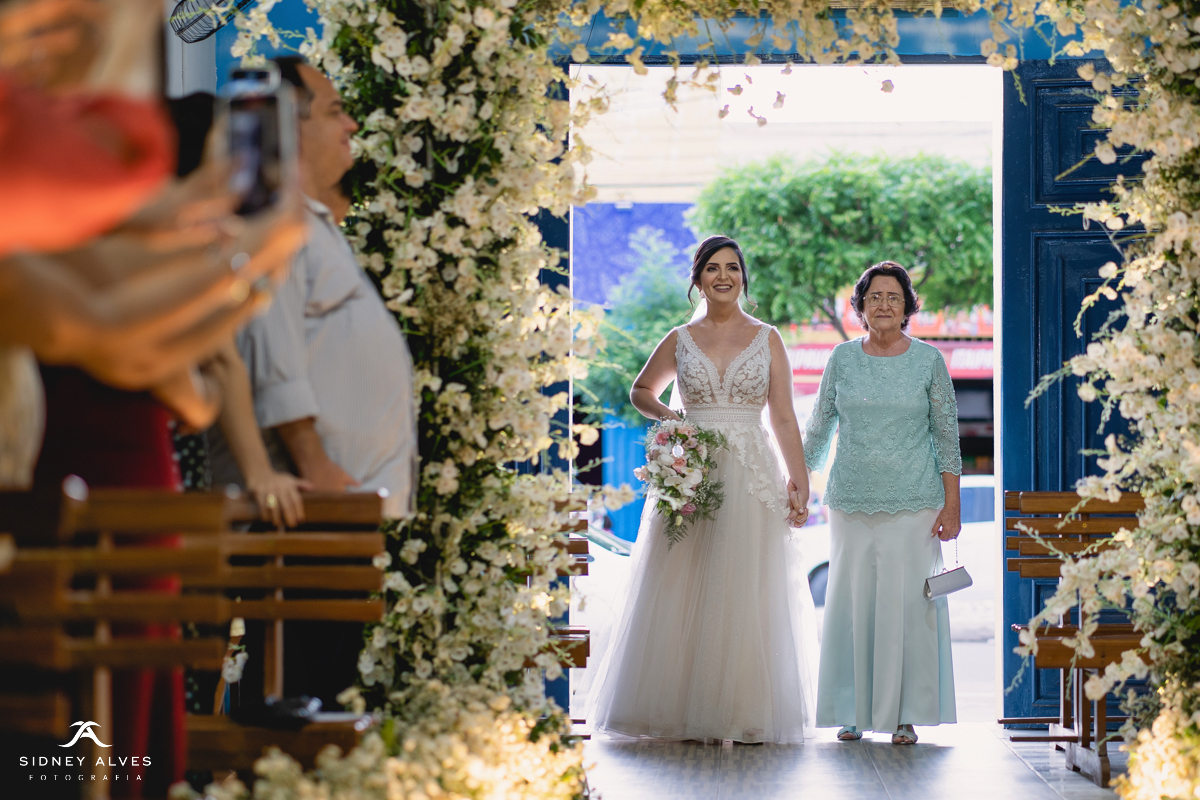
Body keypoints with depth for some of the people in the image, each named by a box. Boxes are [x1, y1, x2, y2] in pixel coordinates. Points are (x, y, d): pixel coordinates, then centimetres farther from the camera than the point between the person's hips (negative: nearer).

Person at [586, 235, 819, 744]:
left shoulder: (767, 339, 7)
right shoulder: (680, 341, 9)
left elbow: (784, 420, 5)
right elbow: (641, 391, 24)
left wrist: (800, 483, -3)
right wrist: (665, 415, 3)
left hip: (753, 477, -1)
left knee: (746, 595, -3)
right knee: (684, 594, -1)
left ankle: (745, 714, 3)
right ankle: (684, 709, 5)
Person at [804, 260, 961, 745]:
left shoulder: (928, 360, 2)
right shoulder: (842, 358, 6)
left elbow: (947, 435, 3)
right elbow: (820, 428, 14)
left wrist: (951, 504, -2)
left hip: (913, 504, -2)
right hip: (851, 502, 2)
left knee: (907, 604, -2)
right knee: (852, 603, 3)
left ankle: (904, 714, 7)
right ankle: (852, 712, 12)